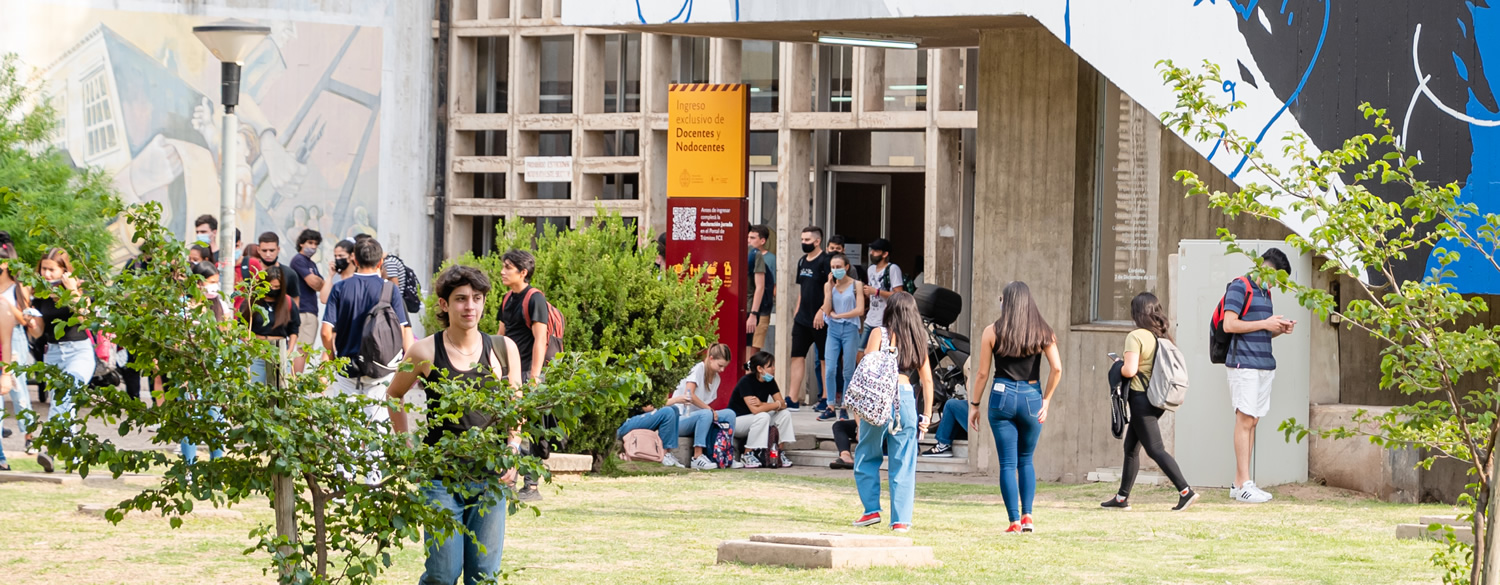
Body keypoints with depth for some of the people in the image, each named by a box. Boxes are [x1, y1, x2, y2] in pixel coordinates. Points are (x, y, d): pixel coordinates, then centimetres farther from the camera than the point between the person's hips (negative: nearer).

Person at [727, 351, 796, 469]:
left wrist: (762, 404, -26)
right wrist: (777, 404, -20)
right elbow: (755, 410, -31)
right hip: (736, 421, -7)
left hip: (755, 421, 7)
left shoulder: (770, 382, 1)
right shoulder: (746, 382, -22)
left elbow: (783, 404, -8)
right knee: (763, 417, -34)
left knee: (785, 414, -10)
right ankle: (748, 454, -23)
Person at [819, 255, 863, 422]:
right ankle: (831, 407, 0)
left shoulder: (855, 285, 1)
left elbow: (859, 310, -7)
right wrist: (830, 288, -4)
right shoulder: (829, 286, 8)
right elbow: (827, 310, -1)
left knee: (848, 371, 0)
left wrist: (837, 315, -6)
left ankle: (844, 408, 6)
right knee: (830, 369, -6)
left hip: (850, 328, -3)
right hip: (833, 330, 3)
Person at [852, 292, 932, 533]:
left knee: (866, 457, 13)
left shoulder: (880, 334, 1)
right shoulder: (919, 339, 11)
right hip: (906, 398, 3)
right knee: (903, 463, 4)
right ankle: (901, 519, 2)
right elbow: (927, 380, 12)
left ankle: (872, 510, 8)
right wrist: (926, 415, 15)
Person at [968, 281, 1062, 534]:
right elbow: (1057, 368, -5)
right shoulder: (1042, 332, 2)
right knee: (1026, 460, 18)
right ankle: (1027, 515, 7)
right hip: (1031, 398, 2)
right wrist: (1046, 400, 5)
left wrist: (974, 404, 8)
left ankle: (1015, 520, -2)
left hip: (1002, 397, -2)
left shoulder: (993, 332, -2)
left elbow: (981, 372, -1)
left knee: (1008, 463, 2)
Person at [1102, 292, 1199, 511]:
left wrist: (1118, 366, 1)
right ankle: (1122, 497, 22)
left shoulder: (1136, 337, -14)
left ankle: (1186, 491, -17)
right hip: (1157, 399, 9)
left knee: (1155, 449, -9)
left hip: (1141, 398, -9)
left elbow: (1130, 370, -22)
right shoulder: (1163, 337, 8)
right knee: (1131, 448, 17)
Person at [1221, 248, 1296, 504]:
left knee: (1251, 422, 7)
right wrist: (1265, 323, -13)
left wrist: (1280, 329, 5)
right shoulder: (1239, 287, -7)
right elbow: (1230, 324, -15)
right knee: (1245, 421, -9)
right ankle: (1244, 485, -10)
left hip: (1264, 365, 9)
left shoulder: (1265, 293, 19)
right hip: (1244, 364, -9)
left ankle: (1239, 483, 8)